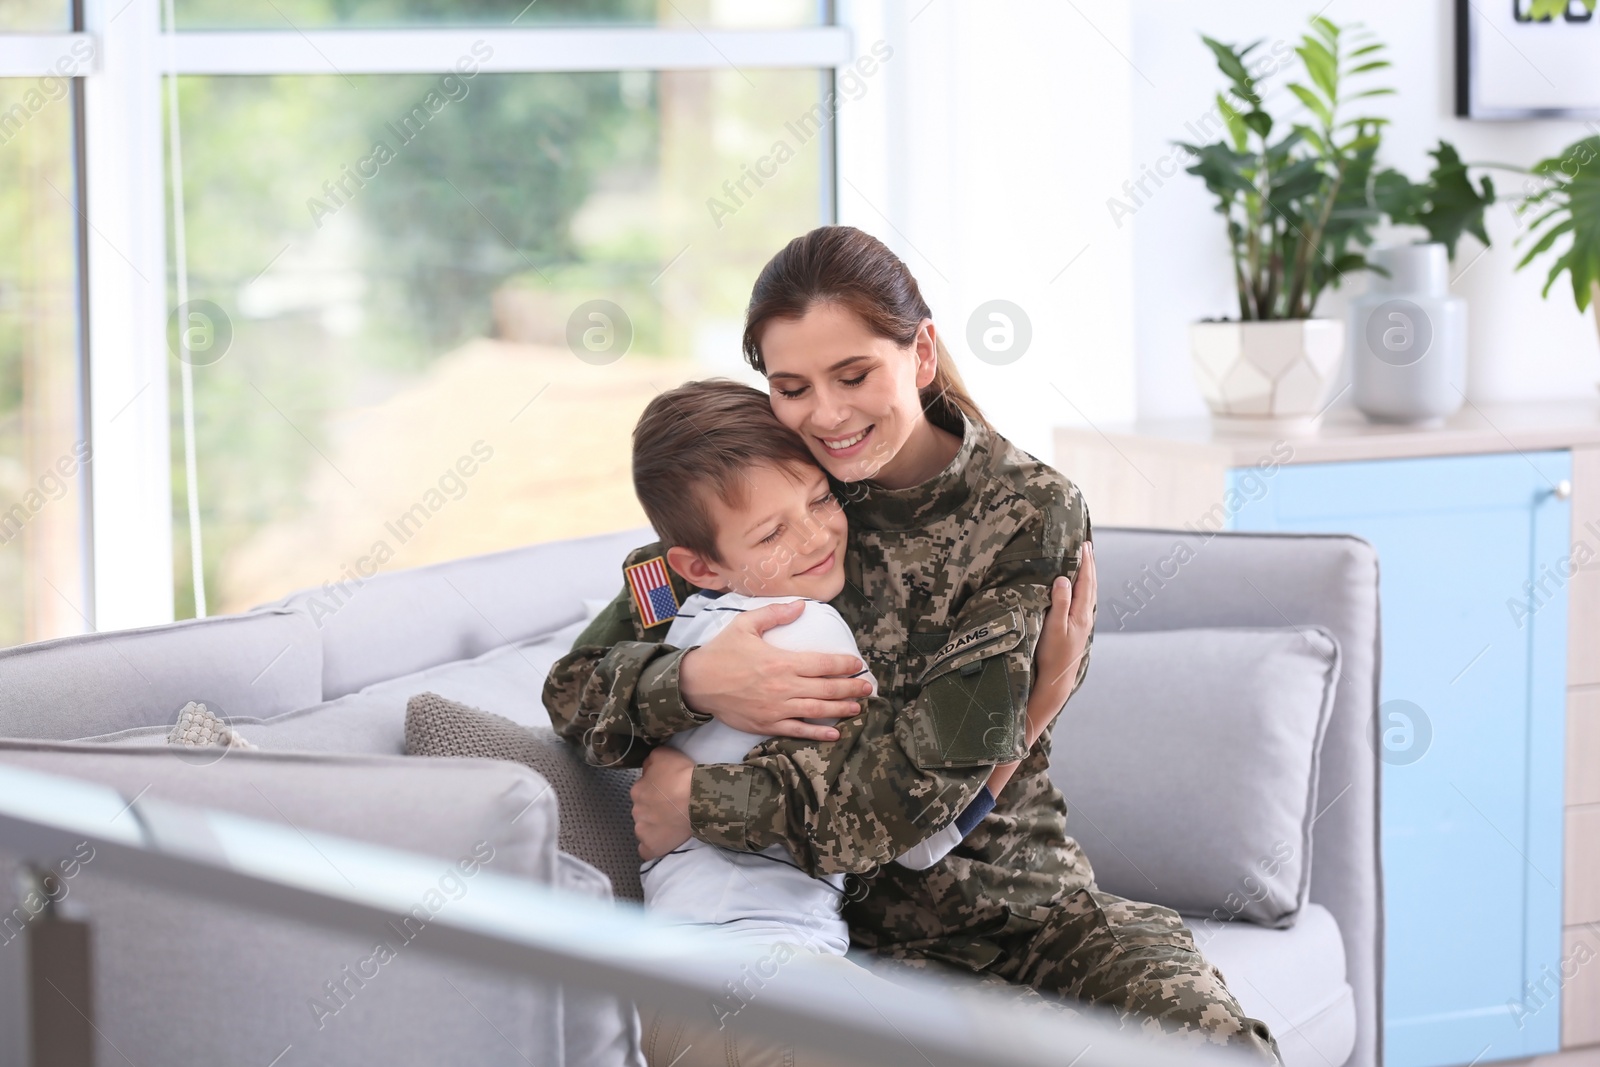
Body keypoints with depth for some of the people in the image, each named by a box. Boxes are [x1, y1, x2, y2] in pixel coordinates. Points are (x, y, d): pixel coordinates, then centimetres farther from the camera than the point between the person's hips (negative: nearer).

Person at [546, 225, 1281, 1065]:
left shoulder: (1029, 514, -6)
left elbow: (930, 775, -16)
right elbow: (575, 686, 0)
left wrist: (696, 802, -13)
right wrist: (695, 682, -22)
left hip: (1026, 902, 0)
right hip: (856, 924, 0)